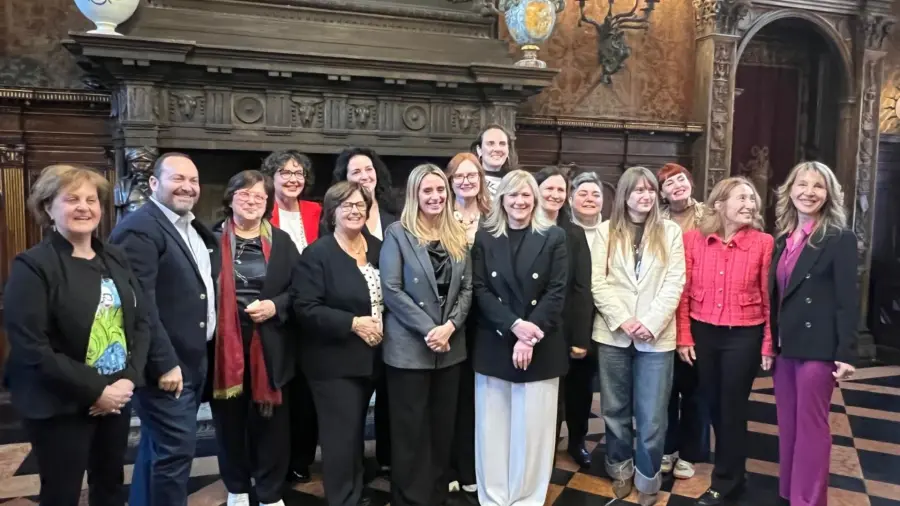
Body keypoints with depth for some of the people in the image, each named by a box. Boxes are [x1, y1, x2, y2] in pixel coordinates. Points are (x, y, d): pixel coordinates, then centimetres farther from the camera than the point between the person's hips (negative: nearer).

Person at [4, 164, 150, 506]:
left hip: (117, 397, 6)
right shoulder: (32, 266, -12)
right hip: (60, 407, -5)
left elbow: (141, 322, 6)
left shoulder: (116, 260, 7)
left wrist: (130, 378, -8)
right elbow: (31, 349, -18)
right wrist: (95, 390, -19)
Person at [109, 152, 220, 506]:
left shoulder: (195, 230, 14)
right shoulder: (139, 229, -15)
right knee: (175, 450, -3)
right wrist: (164, 364, -21)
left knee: (157, 447, 20)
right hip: (166, 366, -9)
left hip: (193, 361, 9)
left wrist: (202, 356, 14)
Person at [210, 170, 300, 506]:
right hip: (225, 342, -1)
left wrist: (276, 306, -10)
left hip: (269, 345, 1)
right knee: (230, 419, 10)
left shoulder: (281, 241, 8)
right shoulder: (213, 238, 0)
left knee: (270, 420, 6)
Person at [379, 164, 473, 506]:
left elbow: (467, 288, 6)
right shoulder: (398, 233, -5)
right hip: (409, 347, -4)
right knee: (411, 430, 4)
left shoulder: (458, 236, 9)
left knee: (443, 427, 13)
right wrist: (428, 329, -16)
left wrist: (450, 326, -10)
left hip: (450, 347, 5)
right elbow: (391, 289, -12)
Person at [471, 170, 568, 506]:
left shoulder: (554, 237, 2)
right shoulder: (485, 238, 6)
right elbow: (480, 290, -1)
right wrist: (514, 325, -15)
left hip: (541, 347, -1)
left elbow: (557, 292, -4)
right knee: (493, 426, 6)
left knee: (533, 426, 4)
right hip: (494, 346, 1)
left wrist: (530, 335, -14)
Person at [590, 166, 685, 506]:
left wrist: (650, 323, -12)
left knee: (651, 416, 4)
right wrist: (622, 319, -12)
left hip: (656, 336, -1)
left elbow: (674, 283, -2)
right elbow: (597, 282, -1)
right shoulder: (607, 231, 5)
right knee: (615, 409, 12)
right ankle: (621, 470, 30)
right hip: (613, 334, 1)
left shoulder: (670, 232, 5)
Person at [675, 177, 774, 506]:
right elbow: (683, 292, -1)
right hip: (703, 333, 2)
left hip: (744, 336, -2)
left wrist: (769, 344, -3)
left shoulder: (763, 243, -7)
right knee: (712, 403, 18)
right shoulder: (693, 239, -4)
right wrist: (683, 336, -3)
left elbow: (769, 297, -3)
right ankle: (730, 465, 44)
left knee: (732, 408, 9)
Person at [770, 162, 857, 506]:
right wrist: (771, 341, 11)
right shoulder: (784, 238, 10)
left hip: (817, 346, -6)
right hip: (785, 345, 6)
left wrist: (845, 353, -14)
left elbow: (847, 300, -11)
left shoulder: (840, 239, -8)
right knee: (788, 425, 15)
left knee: (811, 426, 3)